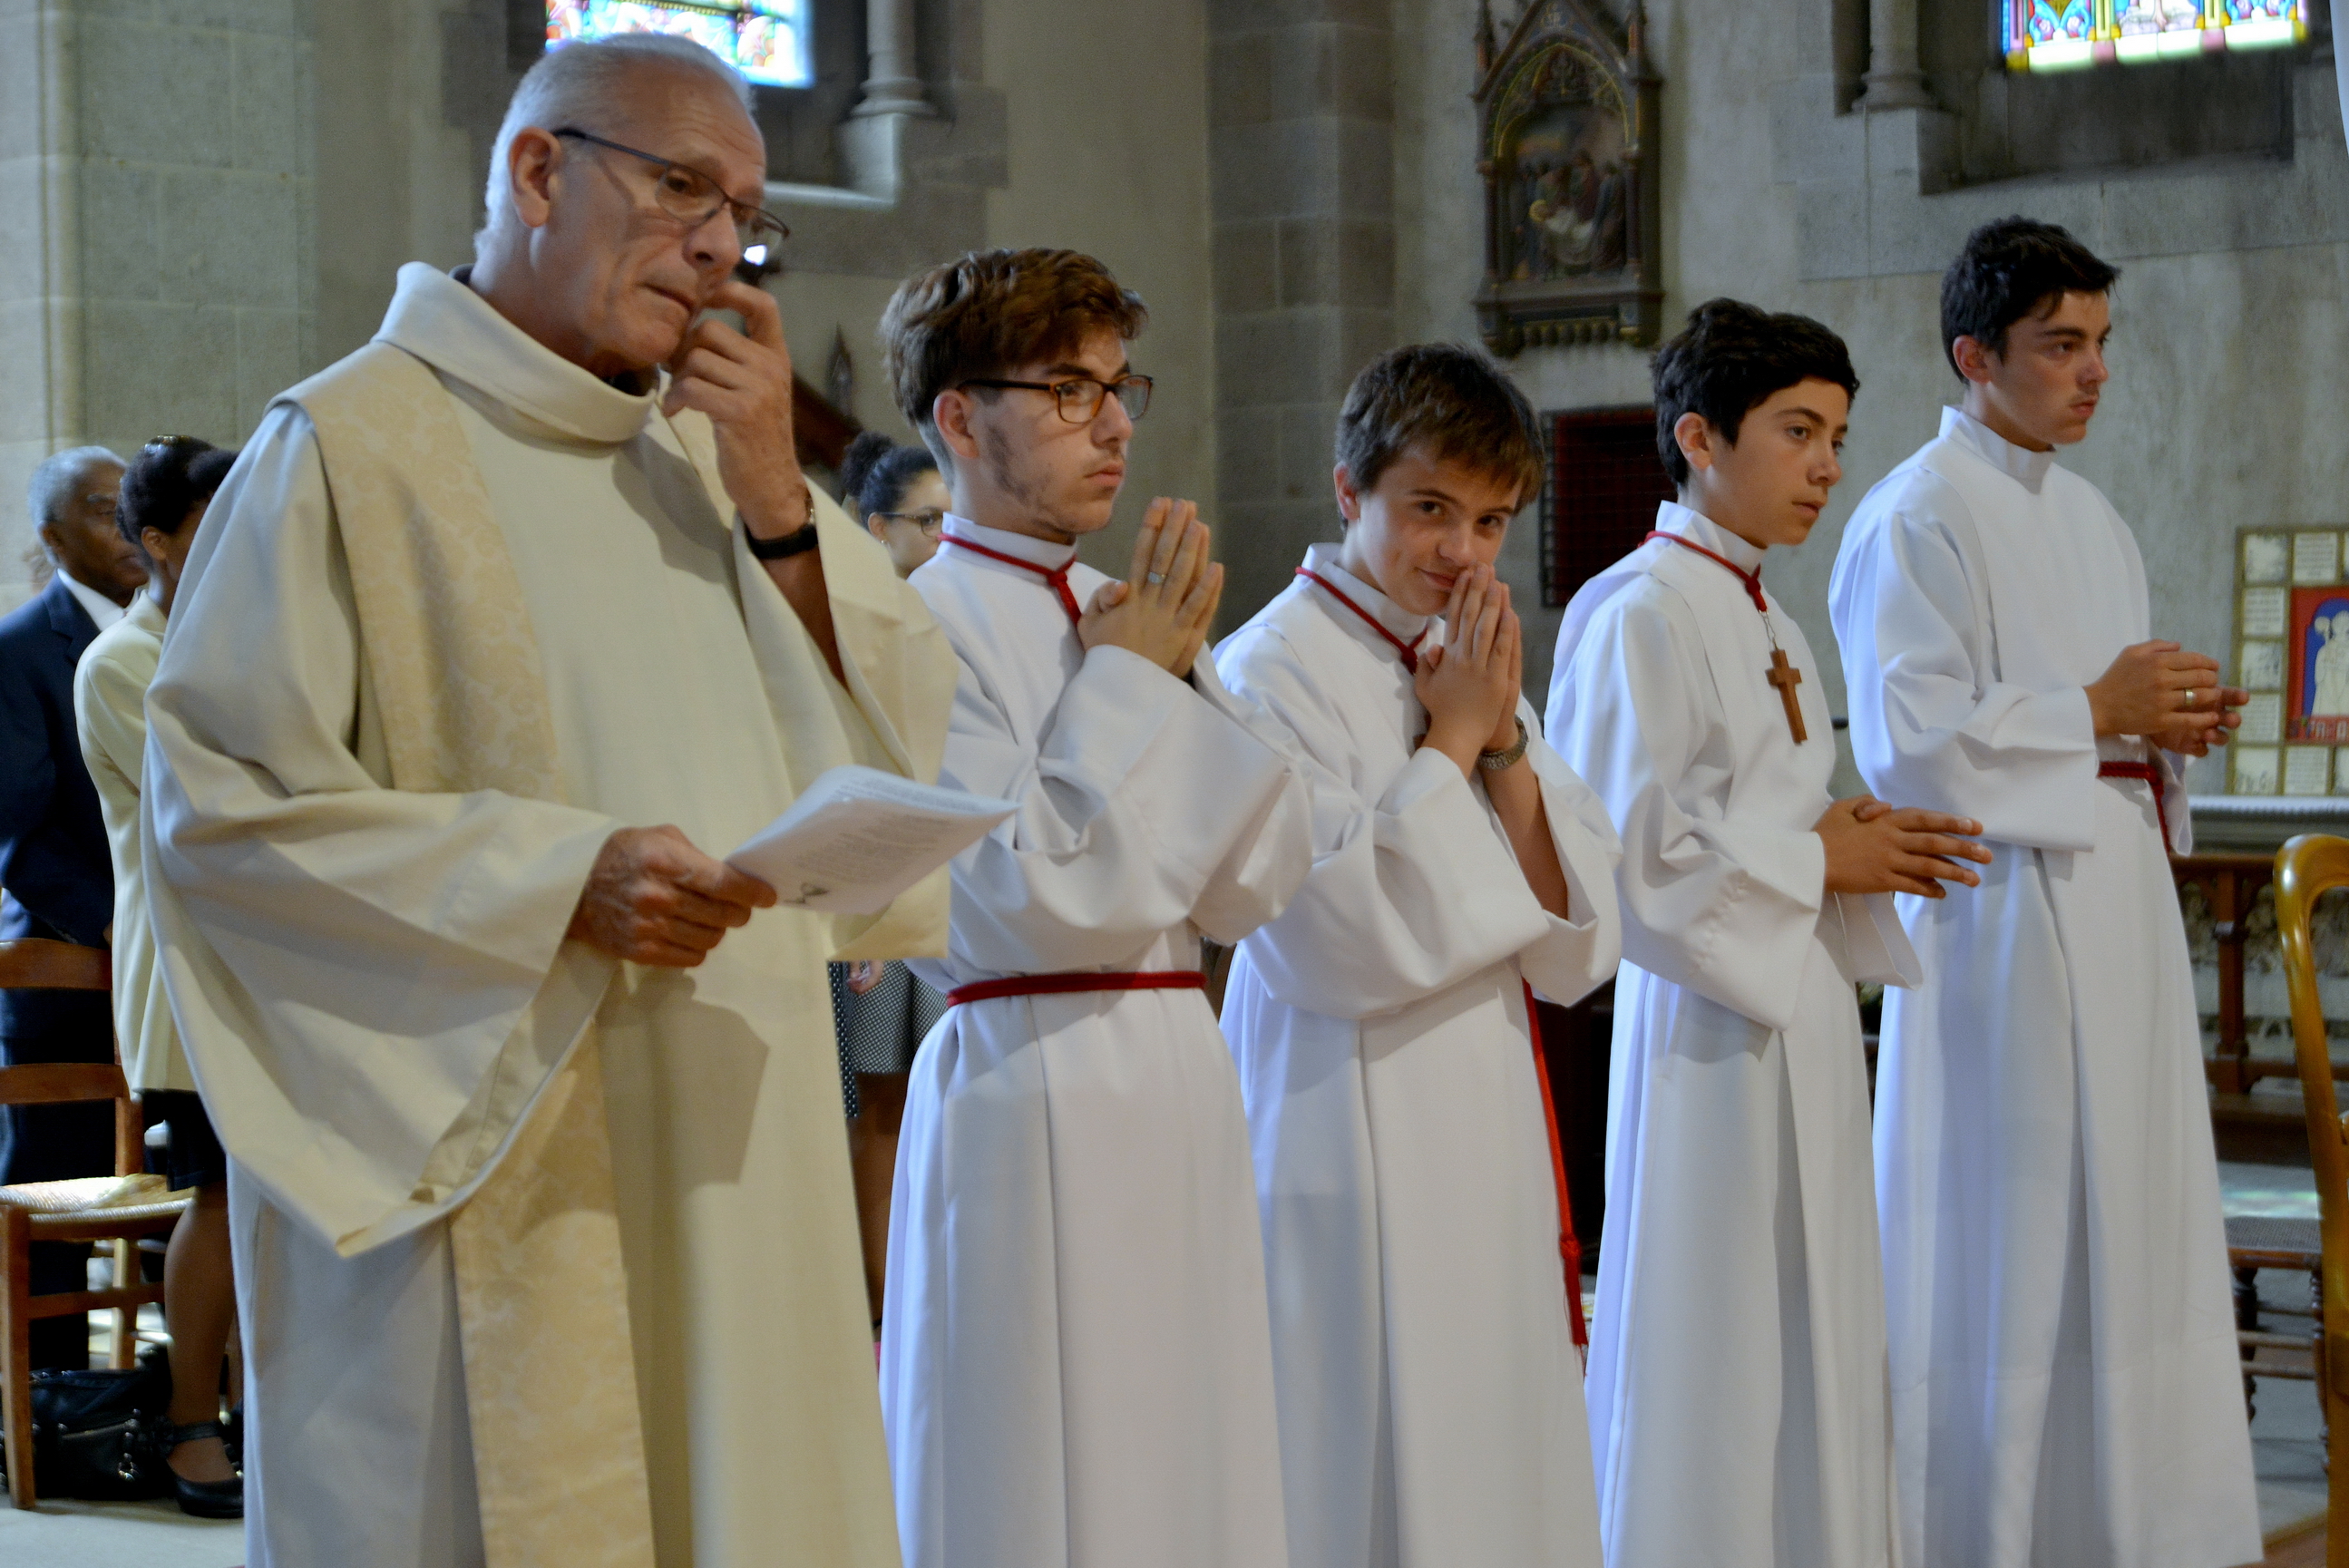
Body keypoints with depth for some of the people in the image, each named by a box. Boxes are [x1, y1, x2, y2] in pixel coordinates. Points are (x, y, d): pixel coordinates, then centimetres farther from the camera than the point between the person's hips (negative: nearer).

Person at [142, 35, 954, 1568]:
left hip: (731, 1164, 7)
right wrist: (557, 881, -19)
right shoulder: (352, 444, -5)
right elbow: (218, 805, -12)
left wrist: (777, 506, -2)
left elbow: (902, 733, 11)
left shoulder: (701, 452, 16)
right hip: (480, 1162, -6)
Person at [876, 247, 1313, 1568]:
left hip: (1181, 1099, 7)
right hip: (1037, 1100, -7)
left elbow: (1261, 882, 7)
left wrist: (1182, 673, -3)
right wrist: (1126, 680, -9)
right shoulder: (928, 627, -9)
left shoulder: (1122, 617, 13)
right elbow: (1040, 892, -19)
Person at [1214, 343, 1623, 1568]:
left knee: (1500, 1468, 11)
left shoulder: (1474, 667, 12)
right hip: (1356, 1133, -7)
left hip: (1491, 1121, 7)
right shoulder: (1276, 669, -10)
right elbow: (1335, 939, -21)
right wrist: (1449, 743, -13)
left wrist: (1503, 741, -7)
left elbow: (1579, 944, 4)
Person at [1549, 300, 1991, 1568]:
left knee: (1818, 1349, 12)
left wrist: (1858, 843, 4)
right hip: (1709, 1021, -9)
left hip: (1805, 1016, 9)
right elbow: (1633, 847, -19)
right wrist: (1820, 860, -11)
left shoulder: (1770, 626, 16)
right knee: (1710, 1352, -3)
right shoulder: (1639, 612, -12)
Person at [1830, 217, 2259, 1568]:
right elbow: (1907, 741, -18)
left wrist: (2178, 721, 4)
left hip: (2119, 894, 8)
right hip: (2004, 911, -8)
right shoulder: (1917, 521, -9)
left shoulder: (2091, 520, 17)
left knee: (2126, 1215, 10)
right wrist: (2099, 710, -14)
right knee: (2006, 1236, -5)